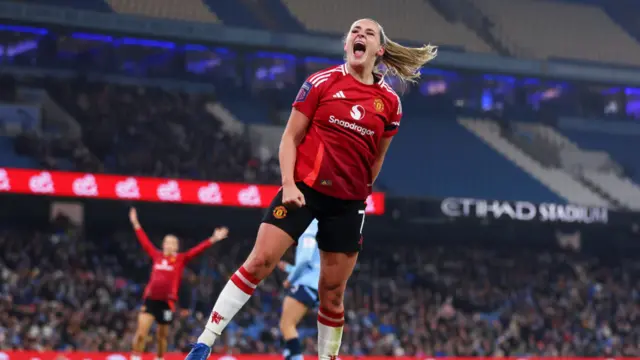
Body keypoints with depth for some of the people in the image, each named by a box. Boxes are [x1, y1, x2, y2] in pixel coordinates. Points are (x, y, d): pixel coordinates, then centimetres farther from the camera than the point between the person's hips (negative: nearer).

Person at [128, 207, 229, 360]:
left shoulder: (181, 259, 2)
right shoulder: (156, 255, 8)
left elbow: (197, 250, -6)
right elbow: (145, 241, 17)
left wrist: (213, 239, -15)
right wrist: (135, 223, 23)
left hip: (167, 301, -1)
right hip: (150, 299, 1)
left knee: (162, 335, 10)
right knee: (141, 332, -11)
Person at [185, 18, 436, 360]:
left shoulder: (390, 102, 2)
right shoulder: (322, 82, -3)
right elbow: (290, 137, -1)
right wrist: (289, 184, -12)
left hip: (348, 202, 2)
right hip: (304, 187, -2)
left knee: (333, 291, 5)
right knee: (259, 261, -12)